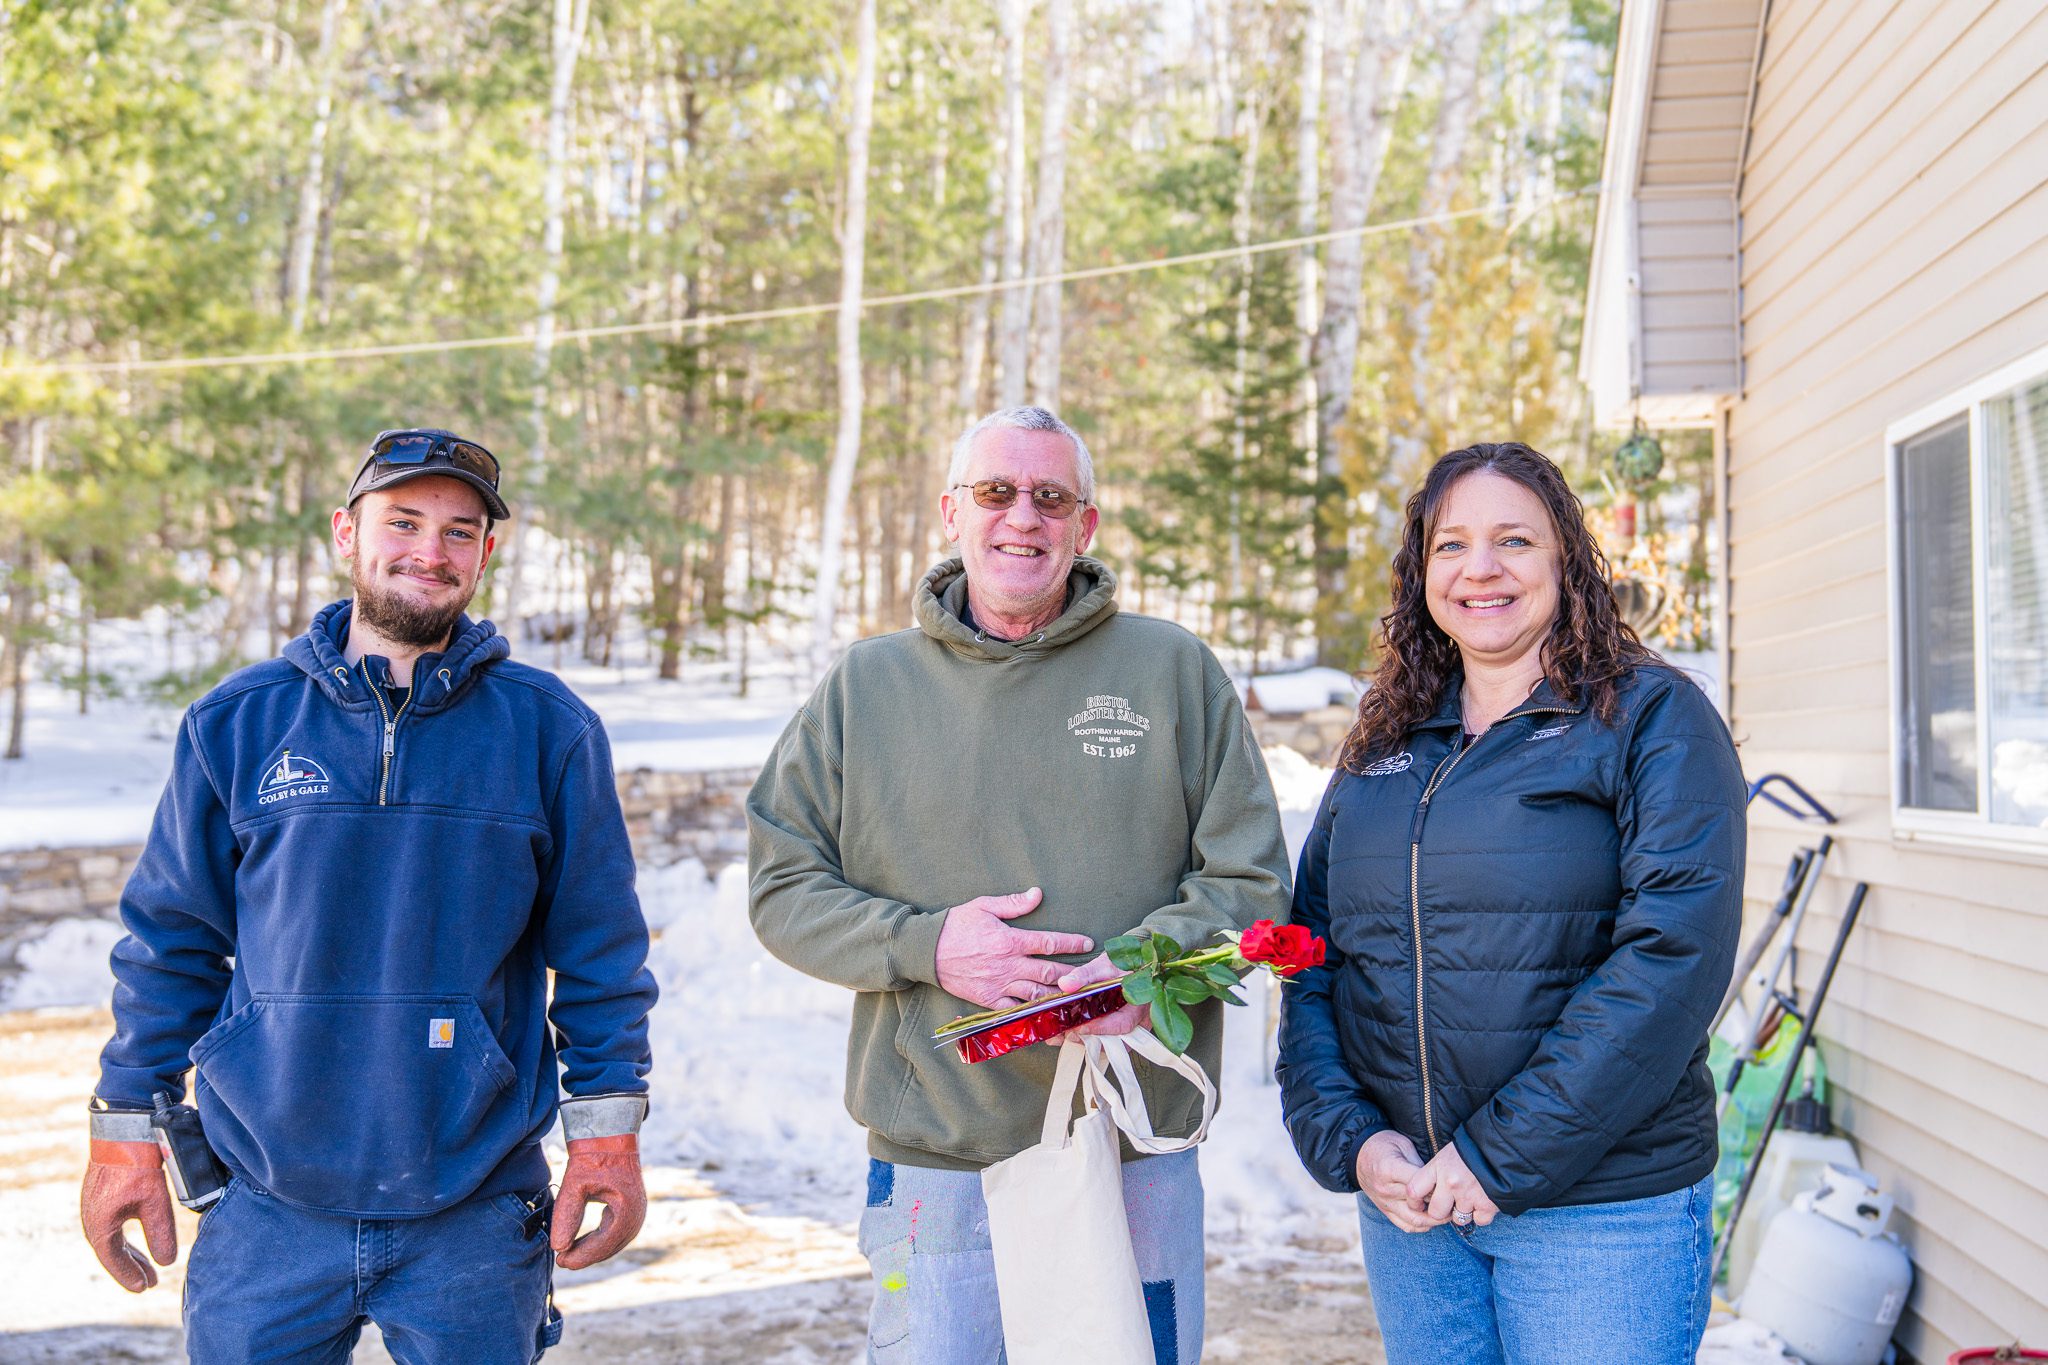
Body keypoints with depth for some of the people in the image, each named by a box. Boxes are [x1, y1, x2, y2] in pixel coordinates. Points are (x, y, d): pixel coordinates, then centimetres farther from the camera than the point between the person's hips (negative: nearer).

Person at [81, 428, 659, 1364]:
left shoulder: (549, 732, -1)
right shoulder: (236, 723, 2)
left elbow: (599, 951, 2)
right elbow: (169, 939, 7)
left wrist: (606, 1129, -1)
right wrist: (125, 1128, 6)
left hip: (475, 1213, -1)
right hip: (267, 1211, 1)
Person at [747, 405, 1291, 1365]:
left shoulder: (1174, 670, 6)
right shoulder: (864, 686, 8)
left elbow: (1249, 880, 5)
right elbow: (783, 889, 7)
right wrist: (926, 945, -10)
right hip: (934, 1169, 0)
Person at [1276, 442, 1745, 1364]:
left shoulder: (1652, 718, -5)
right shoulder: (1382, 749, 11)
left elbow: (1673, 951, -15)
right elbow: (1312, 957, 9)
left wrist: (1505, 1154, -17)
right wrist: (1348, 1140, -7)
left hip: (1601, 1209, -4)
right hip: (1404, 1198, 5)